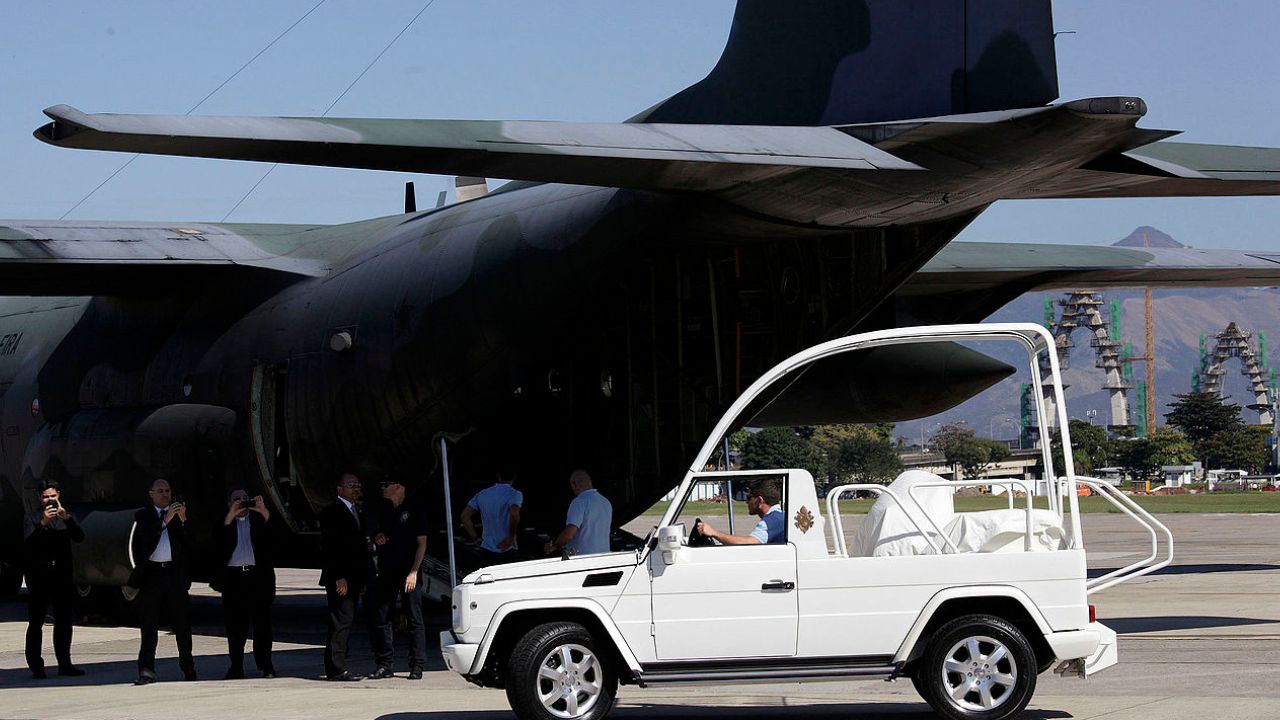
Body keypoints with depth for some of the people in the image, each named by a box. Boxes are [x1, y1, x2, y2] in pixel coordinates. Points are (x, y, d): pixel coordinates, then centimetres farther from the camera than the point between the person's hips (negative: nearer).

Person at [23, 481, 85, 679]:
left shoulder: (67, 518, 14)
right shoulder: (31, 519, 5)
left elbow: (79, 537, -4)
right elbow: (27, 543, -11)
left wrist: (66, 517, -19)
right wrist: (42, 523, -23)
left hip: (62, 575, 3)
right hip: (38, 576, -3)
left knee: (64, 621, 5)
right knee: (36, 622, -4)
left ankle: (64, 663, 10)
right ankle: (36, 666, -4)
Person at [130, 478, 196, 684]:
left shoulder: (179, 513, 11)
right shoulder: (143, 516, 9)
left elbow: (190, 542, 0)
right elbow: (146, 537, -9)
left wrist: (183, 522, -16)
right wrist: (165, 520, -17)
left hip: (175, 574, 1)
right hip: (151, 573, -1)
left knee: (182, 623, 5)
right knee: (149, 623, -3)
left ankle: (188, 668, 14)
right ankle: (146, 670, -5)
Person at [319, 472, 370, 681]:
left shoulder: (355, 512, 20)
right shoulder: (331, 512, -8)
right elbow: (329, 547, -14)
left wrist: (362, 578, 15)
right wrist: (339, 577, -19)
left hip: (353, 578, 9)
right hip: (339, 578, -9)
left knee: (345, 622, 8)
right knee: (341, 622, -11)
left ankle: (336, 667, 11)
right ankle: (336, 668, -11)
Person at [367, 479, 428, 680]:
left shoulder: (414, 510, -2)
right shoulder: (382, 509, 14)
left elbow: (422, 543, -4)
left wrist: (413, 572, -12)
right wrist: (377, 539, 1)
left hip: (409, 572, -6)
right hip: (386, 572, 6)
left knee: (414, 619, -2)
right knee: (382, 617, 3)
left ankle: (417, 666, 0)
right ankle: (384, 665, 8)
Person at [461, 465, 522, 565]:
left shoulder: (482, 494, 8)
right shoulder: (514, 494, -8)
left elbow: (465, 516, 4)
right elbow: (514, 514, -27)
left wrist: (475, 539, 8)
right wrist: (511, 537, -16)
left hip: (487, 550, 4)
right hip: (508, 552, -4)